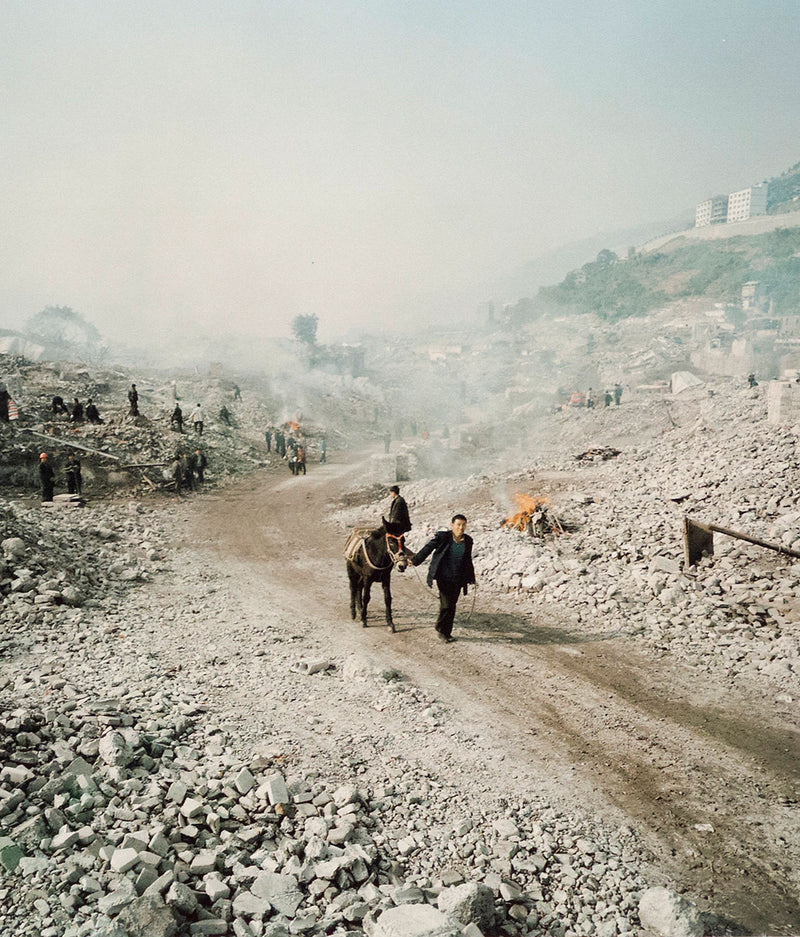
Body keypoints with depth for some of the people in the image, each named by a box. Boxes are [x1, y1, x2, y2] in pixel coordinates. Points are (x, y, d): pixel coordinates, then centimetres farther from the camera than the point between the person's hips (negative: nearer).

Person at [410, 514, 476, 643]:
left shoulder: (468, 541, 6)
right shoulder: (442, 537, -8)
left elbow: (468, 561, 17)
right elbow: (427, 549, -8)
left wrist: (471, 578, 20)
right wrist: (414, 561, -17)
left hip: (457, 579, 4)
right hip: (443, 577, -4)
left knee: (452, 605, 8)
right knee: (446, 604, -8)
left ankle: (447, 632, 20)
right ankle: (440, 629, 12)